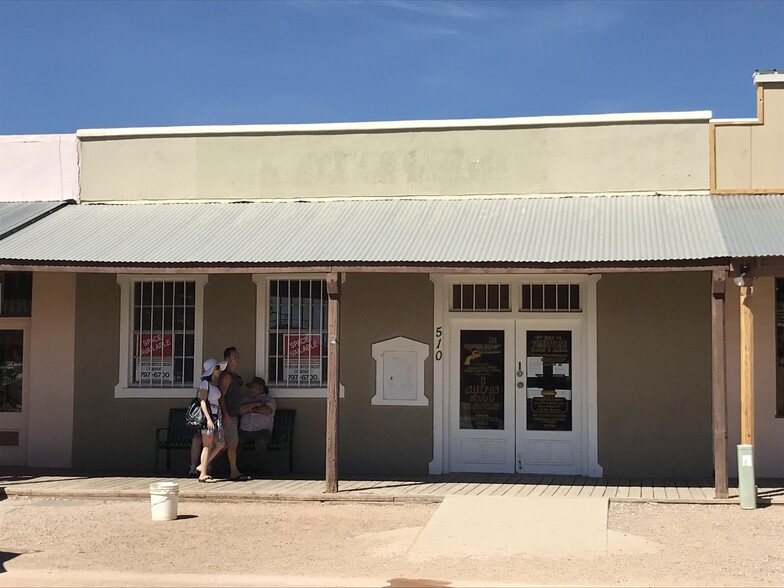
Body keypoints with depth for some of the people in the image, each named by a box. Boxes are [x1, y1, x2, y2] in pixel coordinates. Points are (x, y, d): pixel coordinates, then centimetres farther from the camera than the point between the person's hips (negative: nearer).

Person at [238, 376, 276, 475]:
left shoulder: (269, 399, 13)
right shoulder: (246, 399, 24)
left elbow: (267, 410, -9)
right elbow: (240, 410, 4)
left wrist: (251, 409, 2)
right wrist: (255, 404, -2)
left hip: (262, 430, -3)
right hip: (245, 430, 3)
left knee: (261, 441, -36)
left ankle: (255, 465, -22)